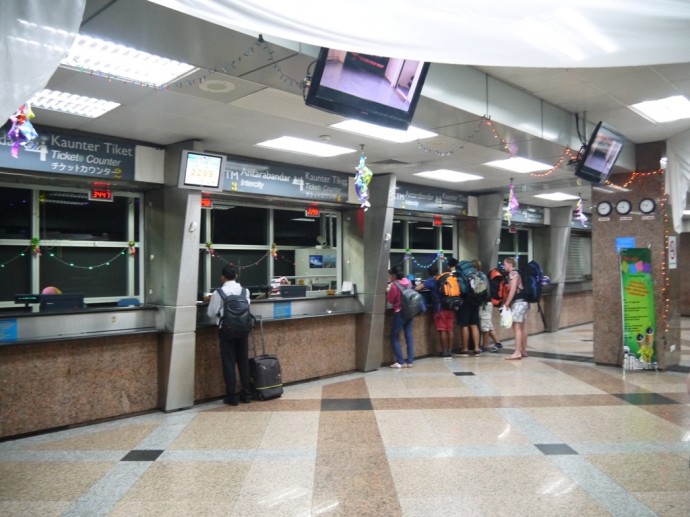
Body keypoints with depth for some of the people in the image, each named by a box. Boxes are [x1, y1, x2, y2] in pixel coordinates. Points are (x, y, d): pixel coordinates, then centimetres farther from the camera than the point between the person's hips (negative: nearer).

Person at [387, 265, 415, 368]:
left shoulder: (394, 285, -17)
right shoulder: (408, 282, 3)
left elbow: (390, 300, -8)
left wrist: (389, 290, 6)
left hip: (399, 313, -7)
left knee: (394, 337, 4)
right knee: (409, 336, 8)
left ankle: (400, 362, 1)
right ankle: (410, 361, 9)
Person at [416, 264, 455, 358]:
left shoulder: (431, 281, -1)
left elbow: (417, 288, -11)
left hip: (440, 308, -4)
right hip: (450, 307, 4)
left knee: (442, 330, 1)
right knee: (450, 330, 8)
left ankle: (444, 351, 5)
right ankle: (449, 350, 13)